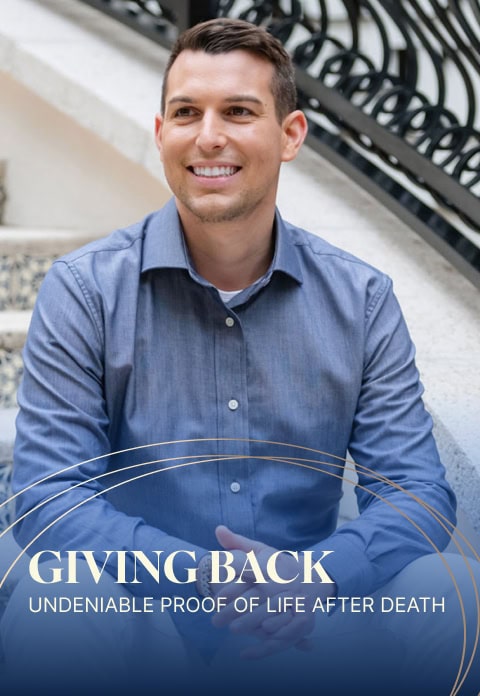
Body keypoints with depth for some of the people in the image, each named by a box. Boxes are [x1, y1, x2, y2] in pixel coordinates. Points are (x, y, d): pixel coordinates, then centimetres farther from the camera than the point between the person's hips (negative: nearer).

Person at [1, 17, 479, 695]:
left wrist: (317, 573, -24)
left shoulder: (362, 300, 4)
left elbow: (418, 491, -1)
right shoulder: (84, 290, -3)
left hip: (307, 617, 2)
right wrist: (210, 578, -25)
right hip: (140, 611, -2)